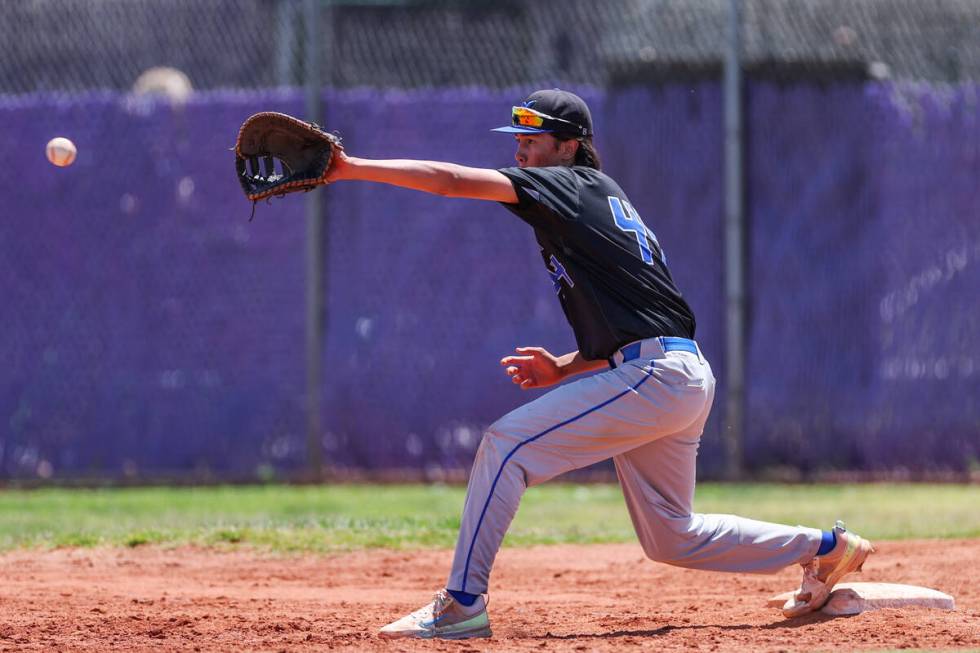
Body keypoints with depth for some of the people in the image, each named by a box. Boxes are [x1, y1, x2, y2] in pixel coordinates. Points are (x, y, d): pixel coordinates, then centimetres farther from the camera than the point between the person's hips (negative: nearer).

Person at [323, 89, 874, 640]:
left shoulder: (576, 184, -3)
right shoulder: (603, 203, 25)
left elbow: (452, 181, -12)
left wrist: (354, 168, -13)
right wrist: (564, 369, 16)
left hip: (655, 375, -10)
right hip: (682, 381, 10)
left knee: (506, 443, -13)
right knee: (671, 537, 19)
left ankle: (462, 604, -15)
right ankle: (826, 549, 27)